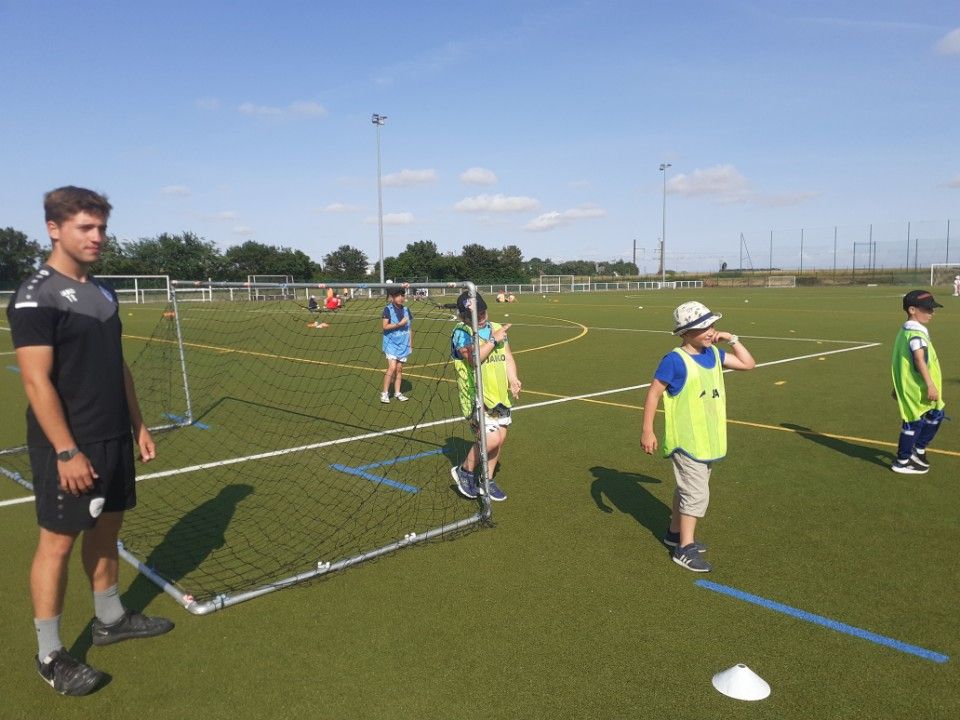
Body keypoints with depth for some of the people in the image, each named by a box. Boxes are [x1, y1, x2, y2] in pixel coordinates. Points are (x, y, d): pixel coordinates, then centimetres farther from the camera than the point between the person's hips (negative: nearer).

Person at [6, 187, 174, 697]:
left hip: (114, 439, 8)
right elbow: (37, 381, -18)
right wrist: (66, 452, -21)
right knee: (58, 540, 3)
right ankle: (50, 655, 17)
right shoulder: (35, 297, -14)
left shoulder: (102, 292, 11)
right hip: (68, 447, -8)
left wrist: (137, 425, 14)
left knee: (106, 528, 17)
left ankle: (110, 619, 34)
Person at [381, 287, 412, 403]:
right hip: (392, 343, -4)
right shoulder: (388, 309, -8)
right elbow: (385, 326, -15)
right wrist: (400, 324, -19)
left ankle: (397, 392, 18)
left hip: (403, 344, 5)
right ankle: (385, 393, -1)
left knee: (399, 369, 9)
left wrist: (411, 344, 12)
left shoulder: (406, 309, 6)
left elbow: (410, 328, 12)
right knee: (392, 368, -12)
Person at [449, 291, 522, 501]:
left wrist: (513, 380, -7)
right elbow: (473, 358, -25)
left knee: (501, 436, 10)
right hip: (476, 396, -7)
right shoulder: (461, 332, -10)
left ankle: (487, 480, 28)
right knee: (491, 438, -16)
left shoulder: (498, 328, 10)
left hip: (500, 394, 7)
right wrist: (493, 340, -17)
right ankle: (464, 471, 10)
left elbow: (508, 356, 9)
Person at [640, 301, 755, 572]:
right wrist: (647, 431, -19)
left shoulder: (713, 354, 3)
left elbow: (748, 364, 13)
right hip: (686, 441, -8)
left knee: (687, 488, 19)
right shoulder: (674, 360, -19)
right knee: (697, 493, -5)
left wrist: (731, 339, 0)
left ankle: (675, 533, 36)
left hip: (708, 439, 8)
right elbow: (653, 394, -17)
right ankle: (684, 549, 7)